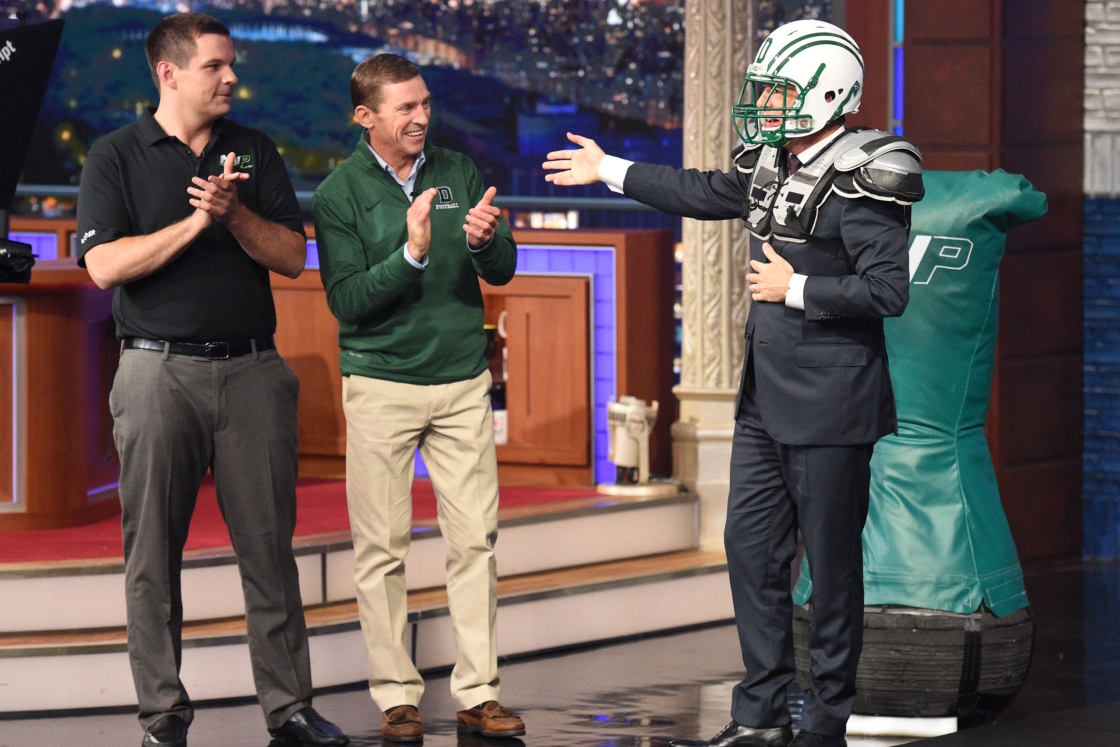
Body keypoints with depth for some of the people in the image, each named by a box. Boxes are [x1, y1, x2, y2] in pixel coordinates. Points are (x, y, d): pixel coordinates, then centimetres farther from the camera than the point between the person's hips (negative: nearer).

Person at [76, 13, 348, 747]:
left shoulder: (255, 153, 12)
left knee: (270, 545, 2)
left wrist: (235, 215, -11)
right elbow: (106, 265, -9)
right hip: (161, 371, -2)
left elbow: (293, 257, 5)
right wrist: (197, 222, -14)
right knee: (154, 551, 0)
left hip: (252, 369, 3)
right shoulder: (118, 157, 2)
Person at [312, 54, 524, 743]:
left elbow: (503, 271, 2)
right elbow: (347, 300, -11)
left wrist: (485, 241, -21)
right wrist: (412, 253, -25)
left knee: (475, 537, 0)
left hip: (462, 381, 3)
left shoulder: (459, 174, 6)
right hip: (381, 384, -3)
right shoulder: (340, 194, -3)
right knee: (383, 547, -1)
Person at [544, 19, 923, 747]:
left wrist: (797, 290, -16)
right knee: (751, 546, 10)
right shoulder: (769, 165, 9)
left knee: (831, 560, -1)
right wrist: (608, 171, 33)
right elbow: (703, 193, 27)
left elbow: (888, 291, -22)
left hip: (831, 405, -9)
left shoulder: (857, 185, -17)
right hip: (766, 398, 9)